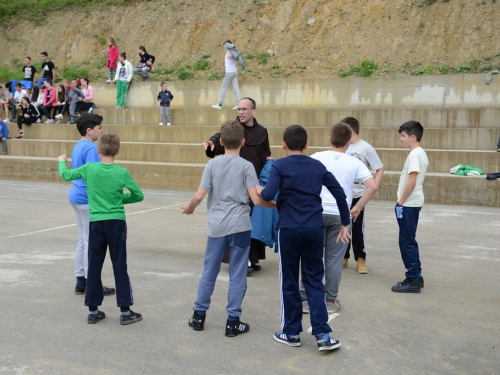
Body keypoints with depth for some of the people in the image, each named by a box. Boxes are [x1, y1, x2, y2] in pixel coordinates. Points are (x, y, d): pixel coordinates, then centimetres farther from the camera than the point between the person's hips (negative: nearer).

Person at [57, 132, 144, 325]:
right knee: (119, 266, 3)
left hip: (96, 222, 2)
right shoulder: (122, 172, -8)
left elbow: (66, 175, 12)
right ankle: (125, 311, 7)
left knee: (94, 266, 10)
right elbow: (138, 195, 0)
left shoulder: (89, 169, -4)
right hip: (116, 222, -1)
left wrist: (62, 161, 32)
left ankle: (93, 310, 16)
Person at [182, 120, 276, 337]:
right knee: (237, 275, 5)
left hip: (216, 226, 3)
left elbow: (199, 195, -2)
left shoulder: (212, 164, 2)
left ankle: (198, 316, 24)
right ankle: (233, 322, 11)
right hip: (239, 226, -3)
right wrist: (277, 205, 4)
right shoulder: (246, 166, -5)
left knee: (209, 272, 14)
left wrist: (189, 208, 17)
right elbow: (256, 199, -12)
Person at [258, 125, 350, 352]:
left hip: (289, 229, -3)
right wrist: (345, 224, 16)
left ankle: (292, 333, 19)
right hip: (315, 228, 3)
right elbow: (339, 194, 9)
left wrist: (259, 190, 7)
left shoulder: (279, 166, -2)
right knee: (314, 280, 10)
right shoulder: (318, 166, 9)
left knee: (289, 282, 9)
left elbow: (268, 196, -15)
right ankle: (322, 335, 5)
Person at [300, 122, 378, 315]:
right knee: (334, 259, 8)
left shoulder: (316, 158, 0)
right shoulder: (354, 163, 2)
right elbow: (372, 186, -7)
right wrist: (357, 208, 2)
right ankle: (330, 301, 16)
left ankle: (305, 300, 14)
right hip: (341, 215, 0)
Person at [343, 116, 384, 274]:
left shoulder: (366, 148, -8)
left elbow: (380, 169, -4)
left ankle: (360, 259, 14)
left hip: (357, 195, -4)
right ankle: (343, 257, 23)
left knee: (357, 228, 1)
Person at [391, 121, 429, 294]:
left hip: (408, 204, -10)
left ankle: (413, 281, 2)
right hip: (413, 203, 10)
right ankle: (416, 277, 22)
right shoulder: (421, 153, 13)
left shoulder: (414, 154, -17)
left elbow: (411, 183, -23)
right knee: (409, 241, 16)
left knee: (407, 242, -3)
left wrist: (401, 202, -14)